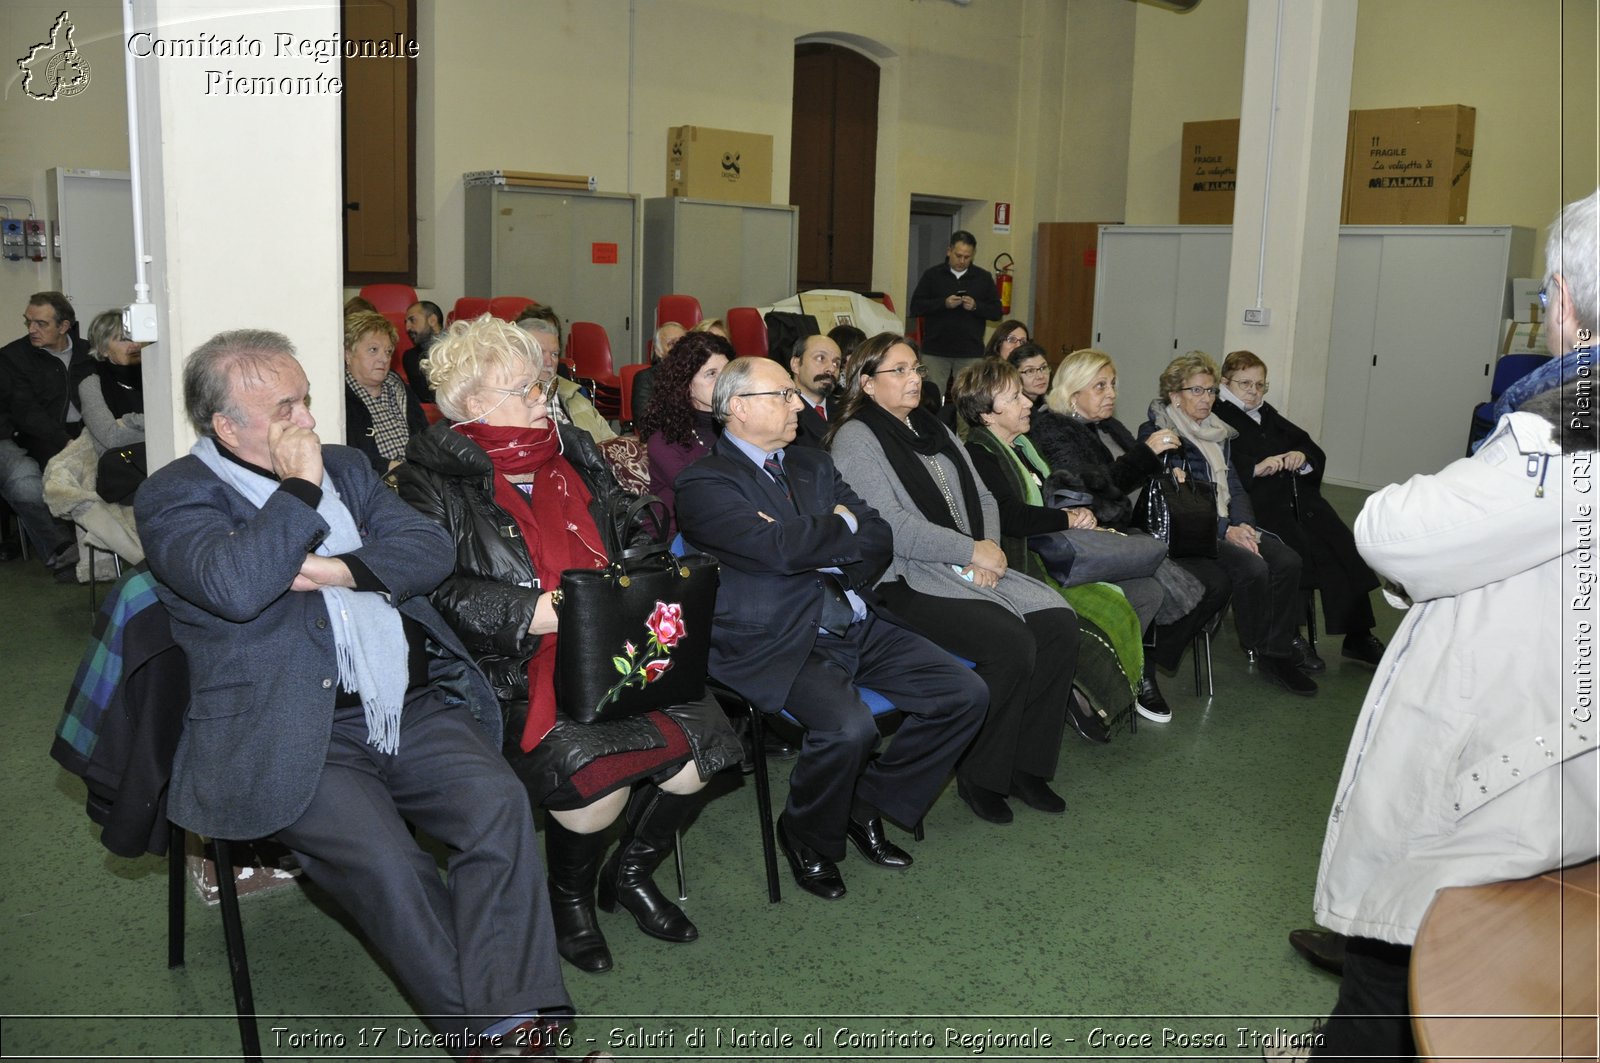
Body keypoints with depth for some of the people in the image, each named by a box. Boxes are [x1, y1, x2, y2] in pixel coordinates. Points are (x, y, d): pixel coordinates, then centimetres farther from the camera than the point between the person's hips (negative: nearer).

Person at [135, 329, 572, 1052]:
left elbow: (430, 550, 6)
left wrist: (337, 570, -9)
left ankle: (518, 1021, -20)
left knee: (500, 803, -21)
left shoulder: (344, 467, 18)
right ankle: (477, 1027, -12)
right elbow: (234, 587, -19)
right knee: (383, 861, -27)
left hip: (413, 709, 5)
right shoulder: (174, 497, 1)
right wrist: (299, 488, -10)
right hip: (296, 738, -4)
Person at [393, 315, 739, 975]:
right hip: (513, 674, -6)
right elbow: (429, 586, -11)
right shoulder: (435, 478, 0)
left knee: (699, 734, -16)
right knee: (588, 767, -30)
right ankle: (570, 900, 4)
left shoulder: (572, 453, 18)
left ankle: (632, 871, 12)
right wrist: (524, 611, -21)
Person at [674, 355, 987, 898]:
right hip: (779, 643, -7)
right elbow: (781, 549, -21)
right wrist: (841, 523, -2)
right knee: (848, 727, -32)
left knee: (965, 694, -5)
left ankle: (869, 805, 13)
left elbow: (877, 539, 9)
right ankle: (806, 838, 1)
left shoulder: (813, 464, 18)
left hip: (855, 626, 8)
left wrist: (813, 544, -10)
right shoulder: (705, 483, -6)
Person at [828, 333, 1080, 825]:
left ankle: (1027, 764, 1)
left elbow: (983, 498, 17)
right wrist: (971, 552, -14)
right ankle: (979, 775, -5)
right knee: (1013, 645, -25)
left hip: (972, 568, 8)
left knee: (1059, 623, -12)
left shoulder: (936, 431, 20)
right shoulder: (855, 439, -5)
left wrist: (988, 550, -4)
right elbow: (889, 525, -16)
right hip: (908, 581, -8)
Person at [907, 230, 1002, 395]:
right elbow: (915, 308, -1)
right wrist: (943, 303, -14)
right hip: (935, 351, -1)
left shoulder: (983, 278, 9)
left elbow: (996, 312, 7)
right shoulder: (931, 275, 5)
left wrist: (976, 306, -12)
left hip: (971, 352, 1)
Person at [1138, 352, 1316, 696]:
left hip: (1229, 526, 7)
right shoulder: (1155, 433, -4)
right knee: (1252, 567, -28)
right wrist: (1226, 531, -18)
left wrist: (1244, 525, -5)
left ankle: (1280, 654, -10)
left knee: (1287, 560, -18)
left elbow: (1234, 487, 17)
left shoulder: (1219, 433, 20)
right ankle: (1261, 652, -7)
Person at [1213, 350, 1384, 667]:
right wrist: (1256, 468, -22)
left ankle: (1358, 637, -5)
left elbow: (1311, 447, 27)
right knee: (1300, 552, -28)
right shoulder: (1216, 418, 1)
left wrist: (1302, 456, 4)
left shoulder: (1268, 415, 26)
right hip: (1259, 502, -7)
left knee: (1345, 549, -12)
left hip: (1299, 496, 7)